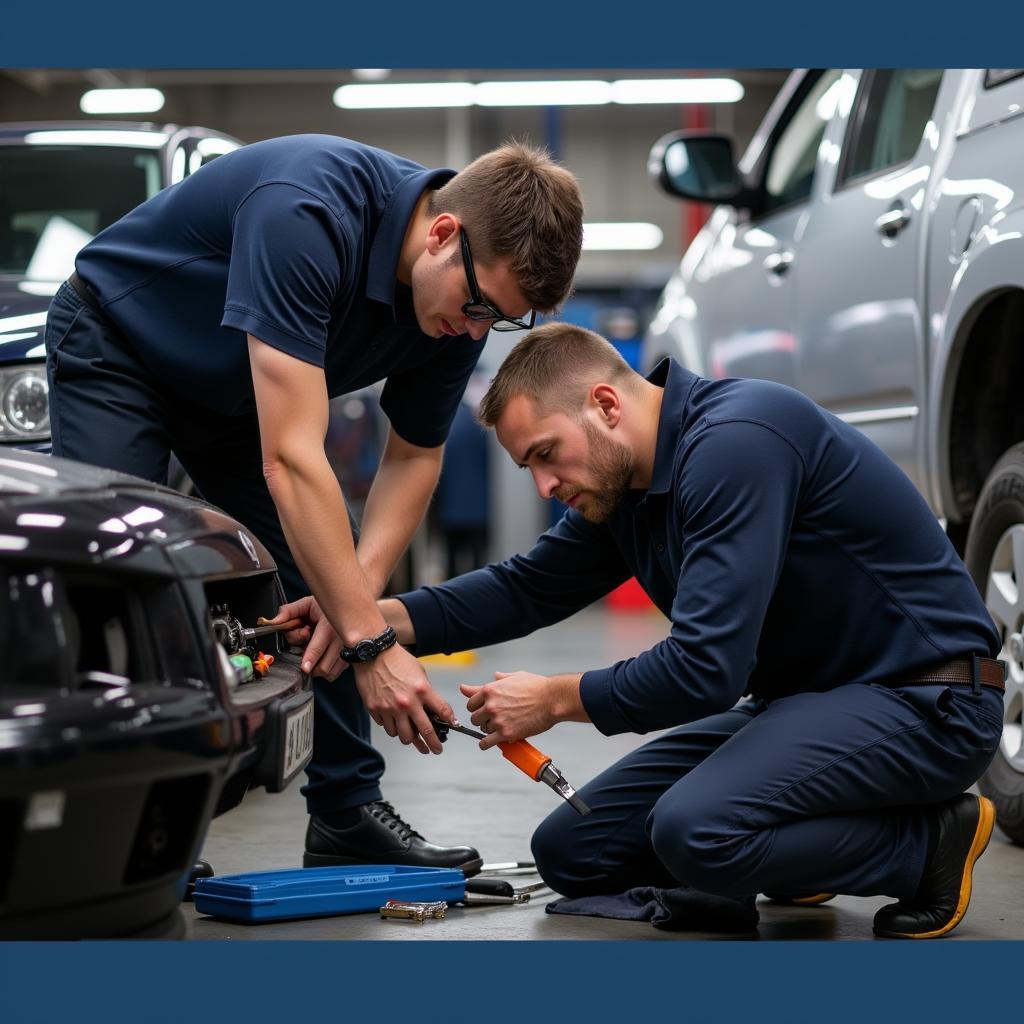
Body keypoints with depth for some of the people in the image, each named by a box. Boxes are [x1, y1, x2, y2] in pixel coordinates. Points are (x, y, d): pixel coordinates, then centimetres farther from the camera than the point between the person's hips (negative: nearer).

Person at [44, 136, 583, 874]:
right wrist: (372, 641, -42)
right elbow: (290, 460, -43)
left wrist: (360, 598, -19)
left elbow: (414, 457, -4)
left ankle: (347, 815, 10)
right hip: (117, 348, -6)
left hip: (242, 391, 7)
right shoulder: (307, 212, -41)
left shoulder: (464, 293, -17)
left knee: (323, 578, 0)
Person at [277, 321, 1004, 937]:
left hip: (923, 698, -9)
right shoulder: (621, 483, 5)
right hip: (802, 697, 9)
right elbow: (529, 588, 19)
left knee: (696, 828, -32)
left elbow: (706, 668, -29)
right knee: (572, 852, 3)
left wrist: (557, 699, -15)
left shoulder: (736, 441, -24)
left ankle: (927, 840, -9)